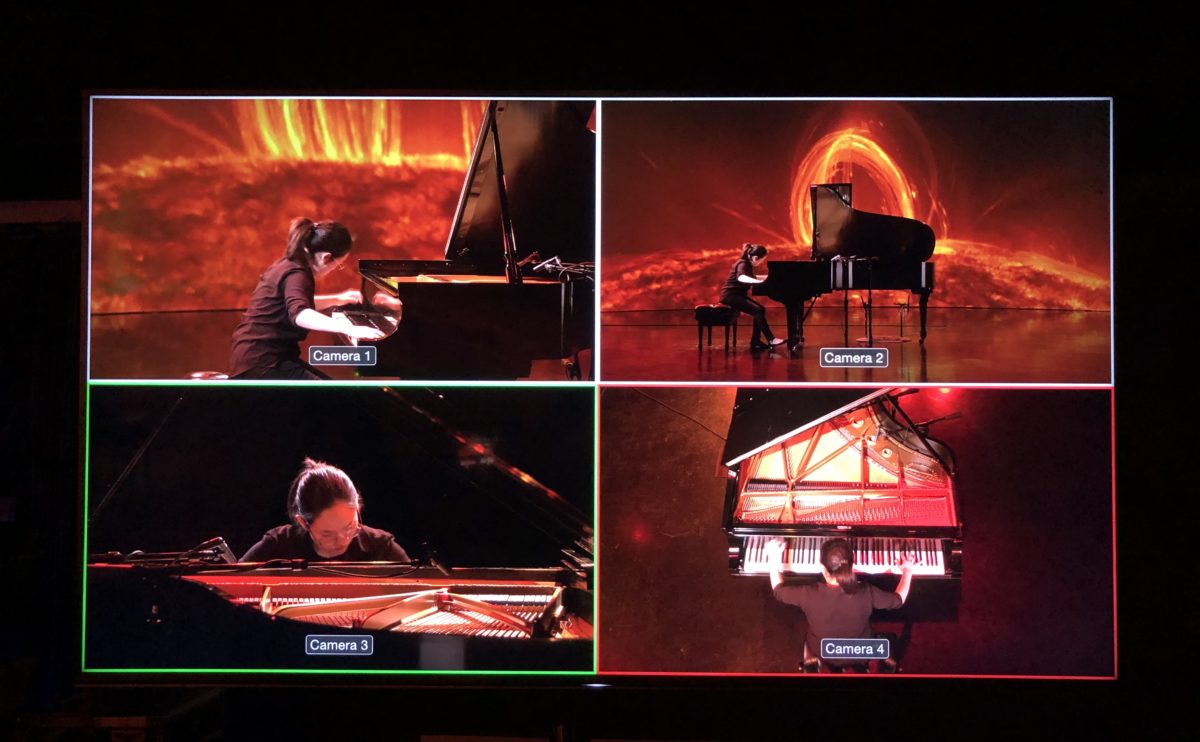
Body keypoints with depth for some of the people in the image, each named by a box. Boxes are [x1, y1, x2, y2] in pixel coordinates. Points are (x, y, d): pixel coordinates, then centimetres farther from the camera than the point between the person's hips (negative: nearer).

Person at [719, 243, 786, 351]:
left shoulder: (748, 264, 10)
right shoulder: (743, 264, -19)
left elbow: (750, 278, 33)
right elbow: (741, 278, -43)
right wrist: (760, 281, -55)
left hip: (738, 295, 10)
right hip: (731, 296, -10)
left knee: (761, 309, -2)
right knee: (757, 310, -22)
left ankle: (755, 342, -2)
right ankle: (771, 340, -20)